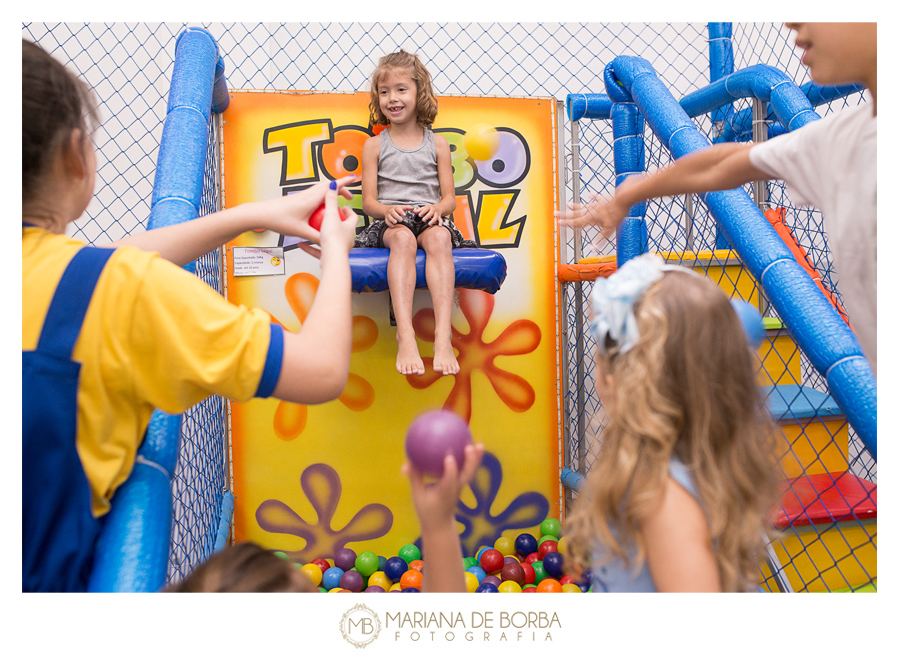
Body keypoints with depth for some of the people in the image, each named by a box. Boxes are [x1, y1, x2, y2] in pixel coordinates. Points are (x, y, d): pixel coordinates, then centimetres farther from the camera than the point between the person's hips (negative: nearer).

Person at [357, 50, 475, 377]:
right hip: (389, 220, 0)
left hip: (429, 218, 1)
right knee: (403, 238, -37)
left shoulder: (437, 144, 15)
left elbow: (450, 198, 10)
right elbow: (368, 200, 7)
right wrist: (387, 209, -16)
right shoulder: (375, 145, 14)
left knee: (439, 237, -35)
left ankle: (443, 336, -47)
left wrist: (437, 208, -14)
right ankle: (405, 336, -49)